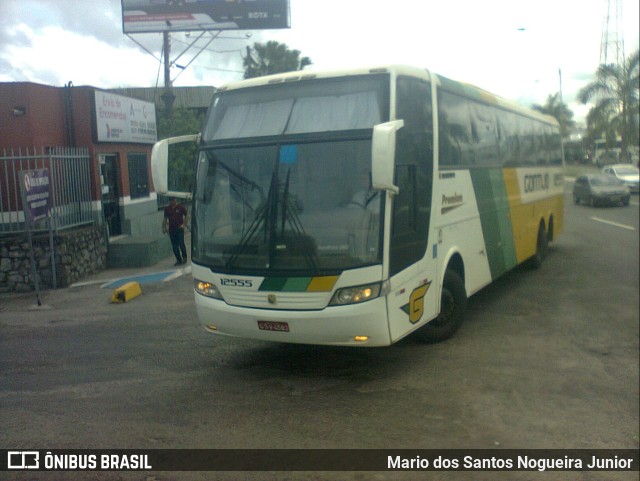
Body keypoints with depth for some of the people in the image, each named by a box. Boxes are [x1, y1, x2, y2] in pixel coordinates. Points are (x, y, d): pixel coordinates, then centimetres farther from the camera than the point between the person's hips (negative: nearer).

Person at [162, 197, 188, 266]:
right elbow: (165, 219, 15)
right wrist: (163, 227, 6)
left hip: (179, 228, -4)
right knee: (174, 246, 4)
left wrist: (184, 224, -6)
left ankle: (184, 257, 10)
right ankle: (179, 260, 12)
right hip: (171, 229, 4)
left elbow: (187, 215, 3)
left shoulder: (181, 207, -2)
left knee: (181, 243, -11)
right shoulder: (167, 209, 9)